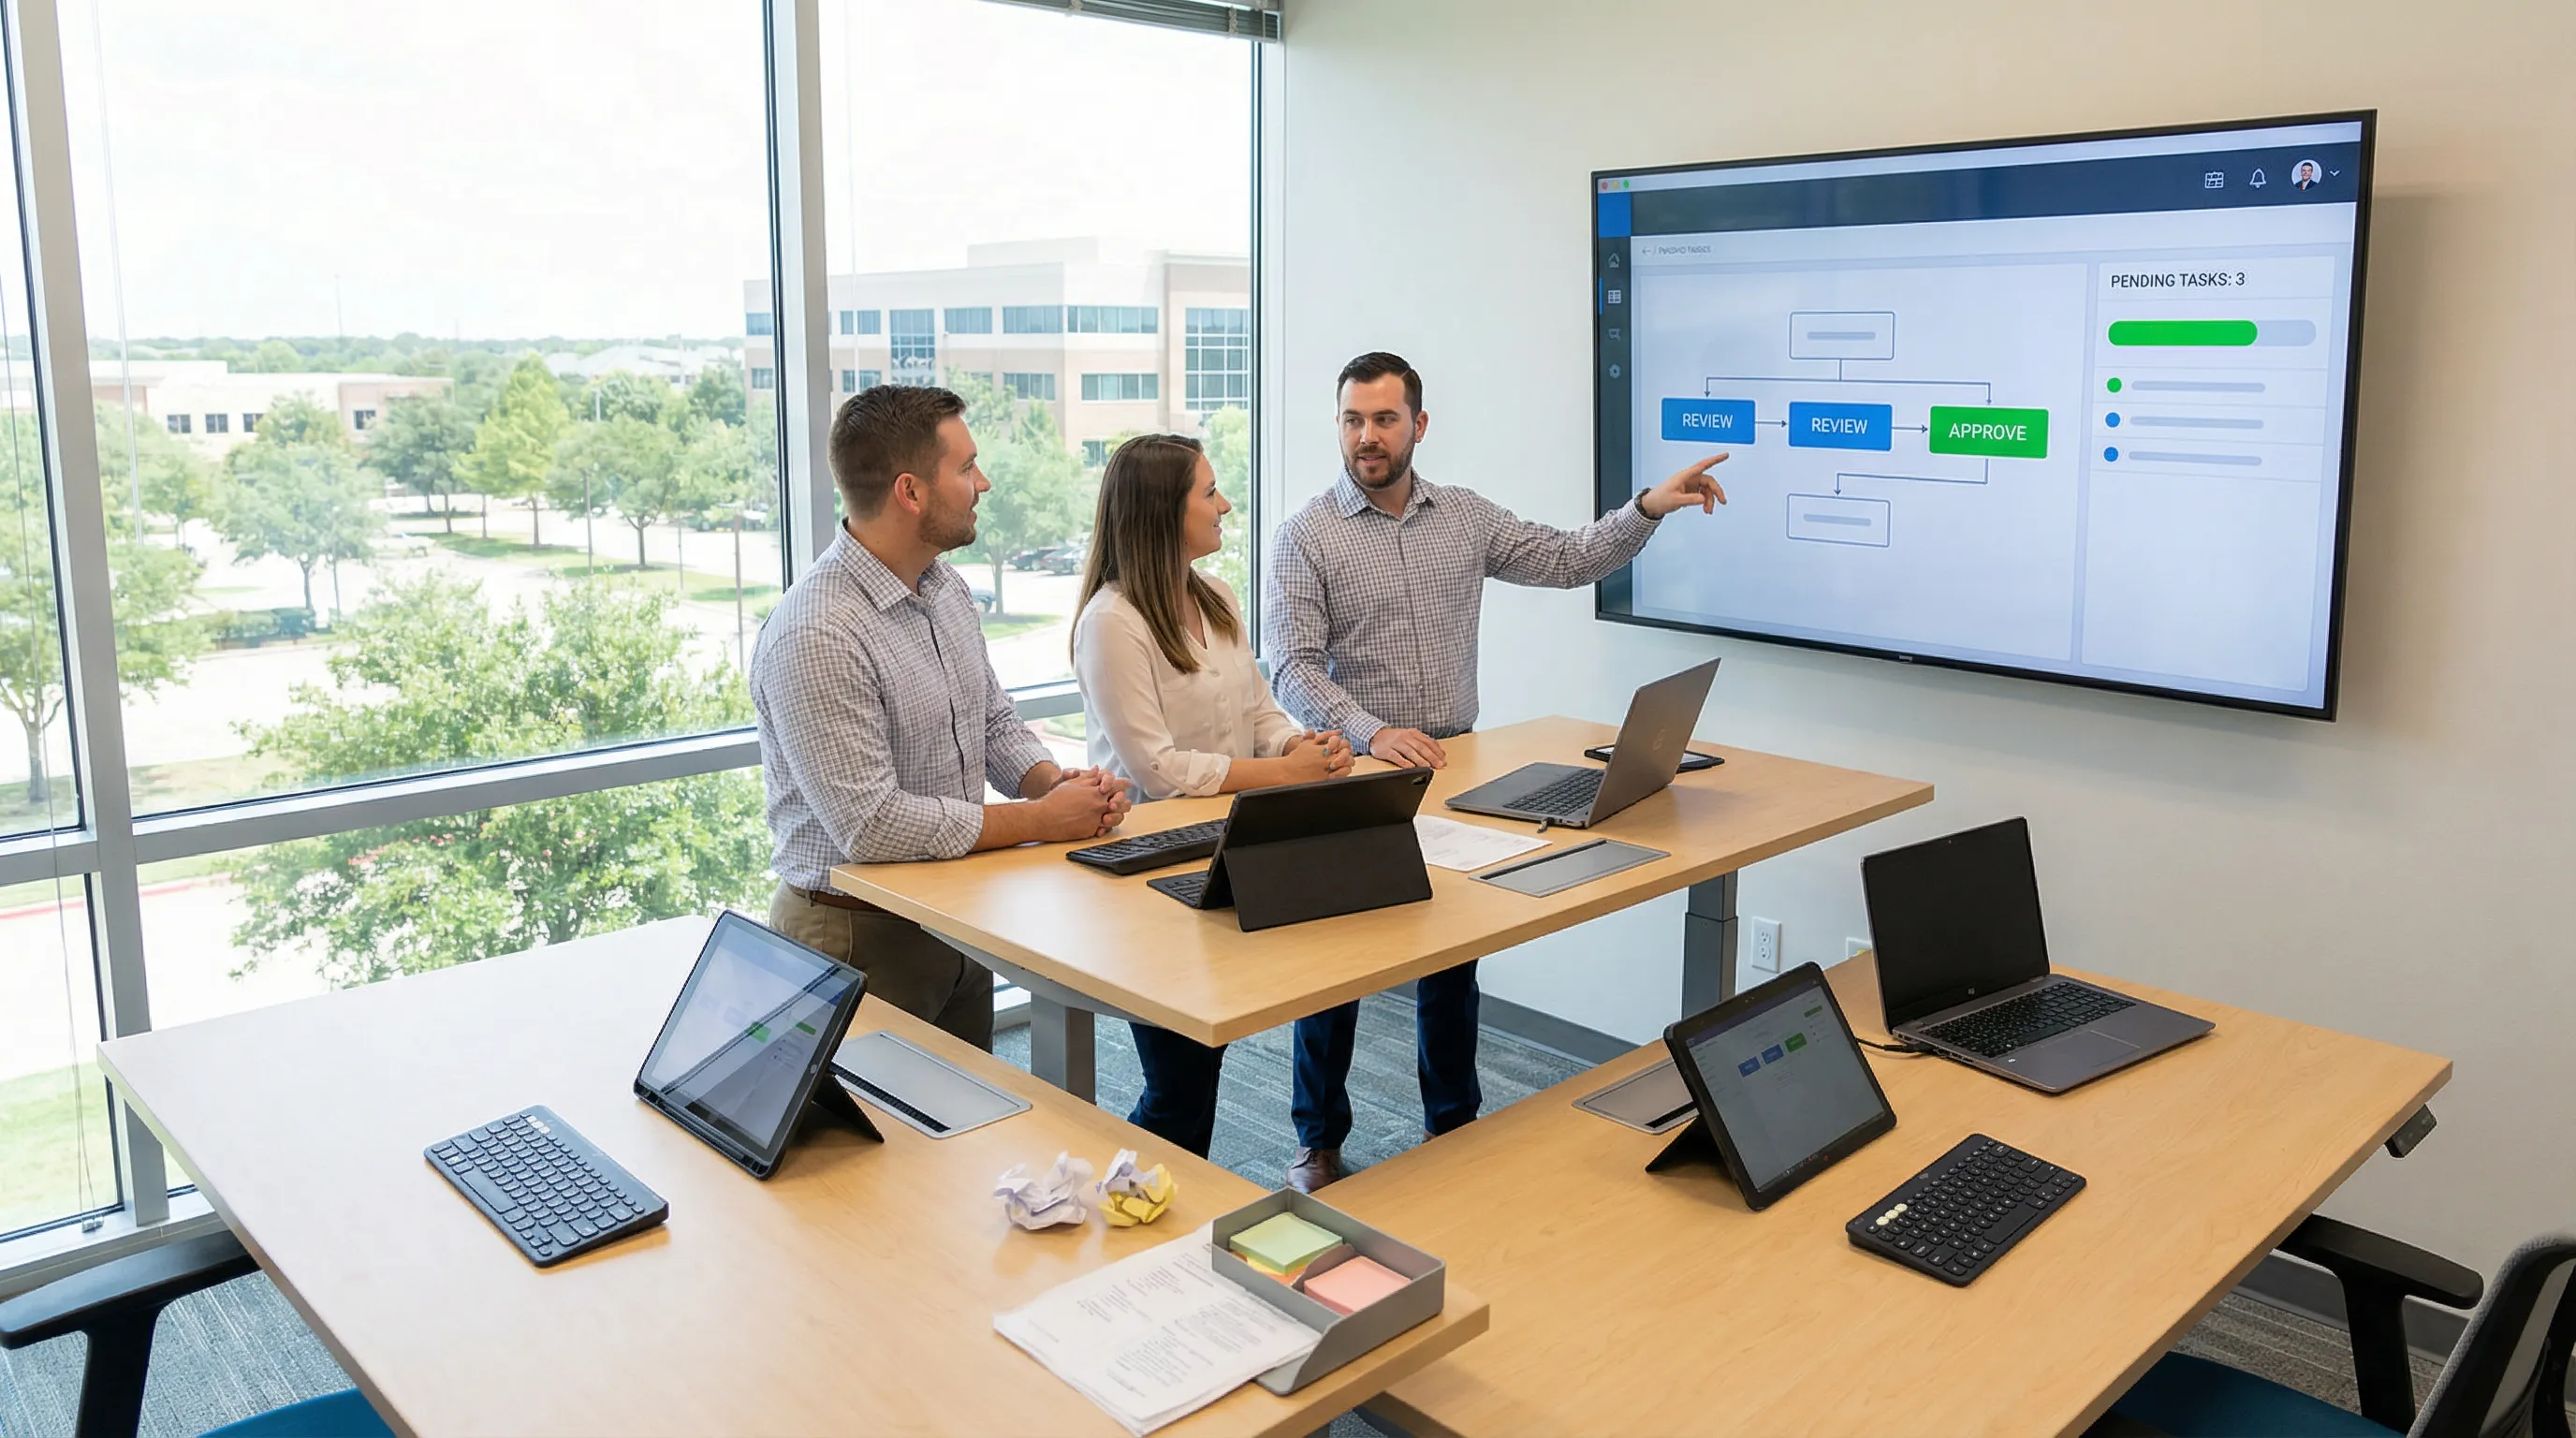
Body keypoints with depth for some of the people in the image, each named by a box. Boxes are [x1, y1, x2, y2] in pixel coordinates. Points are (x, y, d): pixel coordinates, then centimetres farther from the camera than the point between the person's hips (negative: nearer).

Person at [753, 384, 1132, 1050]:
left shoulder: (947, 588, 5)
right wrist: (1042, 820, -22)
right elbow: (869, 824, -28)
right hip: (858, 935, -8)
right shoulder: (815, 638, -25)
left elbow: (995, 723, 15)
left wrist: (1056, 782, -7)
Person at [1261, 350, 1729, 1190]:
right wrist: (1373, 733, -29)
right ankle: (1319, 1139, 22)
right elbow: (1295, 669, -15)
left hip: (1452, 769, 4)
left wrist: (1649, 507, -5)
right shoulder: (1307, 536, -7)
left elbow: (1570, 561, 8)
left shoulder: (1465, 517, 6)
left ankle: (1453, 1121, 31)